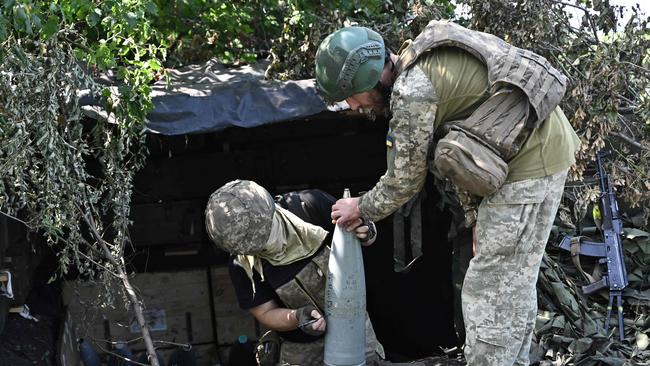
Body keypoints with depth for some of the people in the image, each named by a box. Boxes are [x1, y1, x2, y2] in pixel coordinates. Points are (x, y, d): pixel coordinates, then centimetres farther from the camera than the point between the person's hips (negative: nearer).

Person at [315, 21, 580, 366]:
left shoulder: (411, 91, -19)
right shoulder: (421, 67, 12)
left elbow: (405, 179, -9)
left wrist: (360, 209, 8)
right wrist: (475, 215, 17)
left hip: (528, 160, -10)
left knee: (491, 289, -6)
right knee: (512, 285, 18)